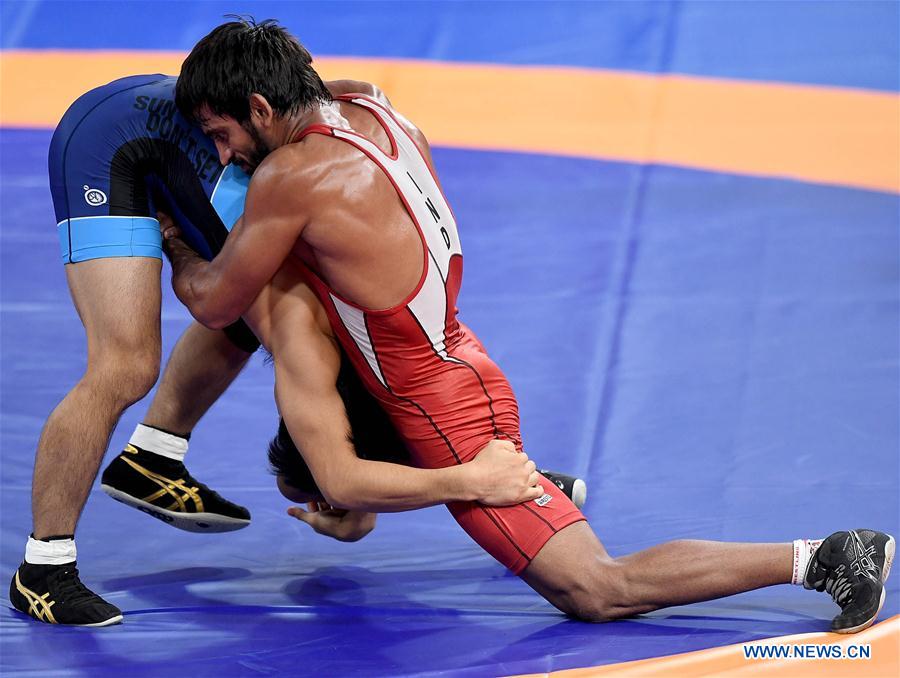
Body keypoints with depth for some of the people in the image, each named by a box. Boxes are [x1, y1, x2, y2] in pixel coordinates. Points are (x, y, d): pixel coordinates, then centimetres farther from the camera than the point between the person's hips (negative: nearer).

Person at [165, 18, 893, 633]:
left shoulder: (292, 175, -22)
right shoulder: (376, 115, 3)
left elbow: (212, 303, -8)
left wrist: (175, 249, 11)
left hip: (452, 416, -9)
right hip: (463, 374, 9)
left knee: (599, 591, -4)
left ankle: (817, 558, -7)